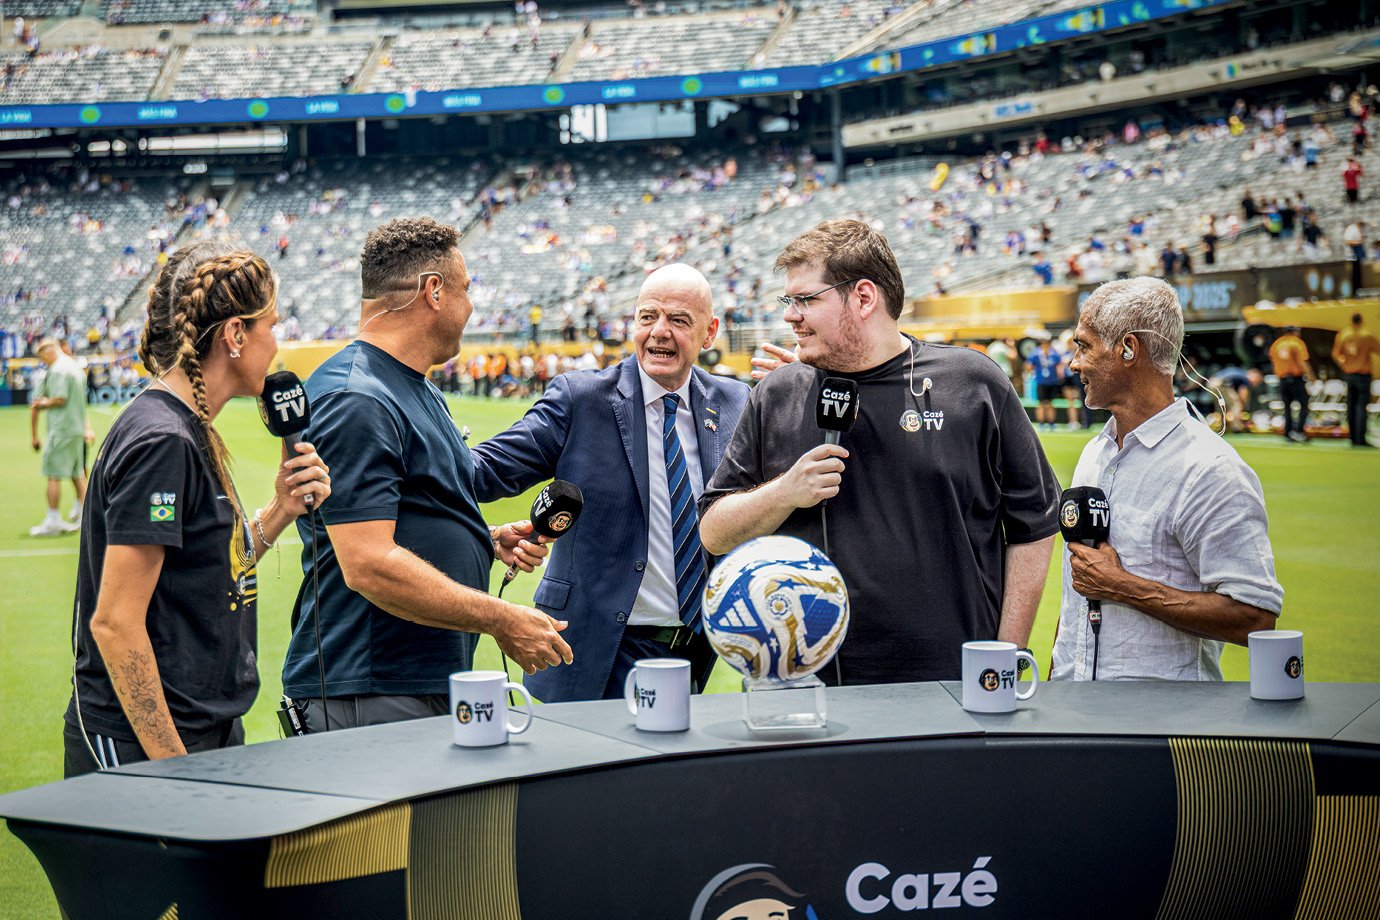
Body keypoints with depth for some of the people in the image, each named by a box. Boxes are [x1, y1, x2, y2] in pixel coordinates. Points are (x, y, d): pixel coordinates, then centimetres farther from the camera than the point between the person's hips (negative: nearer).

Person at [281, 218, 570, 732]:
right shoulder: (356, 402, -16)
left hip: (434, 683, 10)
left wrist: (488, 542, 10)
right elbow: (369, 566, -24)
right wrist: (503, 620, -19)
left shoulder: (418, 391, 18)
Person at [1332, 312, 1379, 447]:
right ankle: (1360, 438, -13)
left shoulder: (1342, 335, 2)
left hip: (1349, 374, 4)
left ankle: (1353, 438, 9)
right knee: (1362, 406, -6)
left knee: (1351, 407, 9)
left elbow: (1335, 354, 9)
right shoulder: (1368, 335, -10)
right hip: (1363, 374, -4)